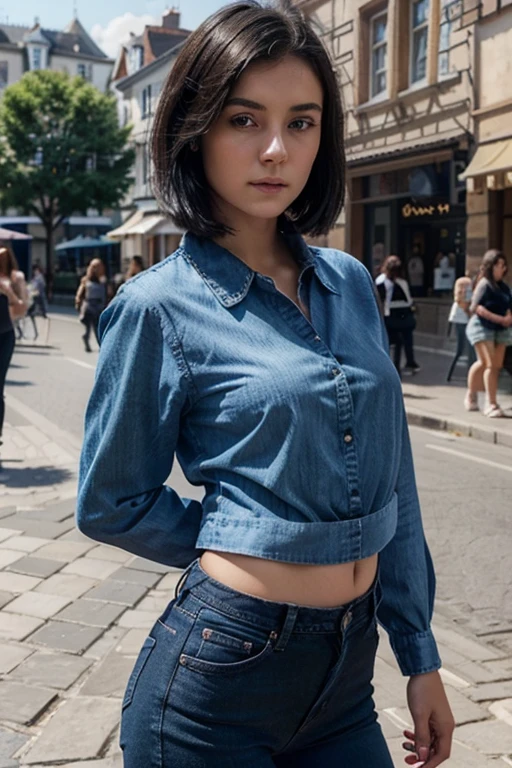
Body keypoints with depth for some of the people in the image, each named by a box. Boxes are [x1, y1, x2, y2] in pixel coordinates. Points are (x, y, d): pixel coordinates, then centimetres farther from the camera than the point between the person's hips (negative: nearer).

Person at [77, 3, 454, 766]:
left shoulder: (350, 284, 4)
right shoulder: (160, 306, -10)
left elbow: (393, 486, 8)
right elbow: (110, 505, -1)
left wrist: (421, 654, 9)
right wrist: (242, 550, 4)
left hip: (347, 670, 5)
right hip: (221, 673, -4)